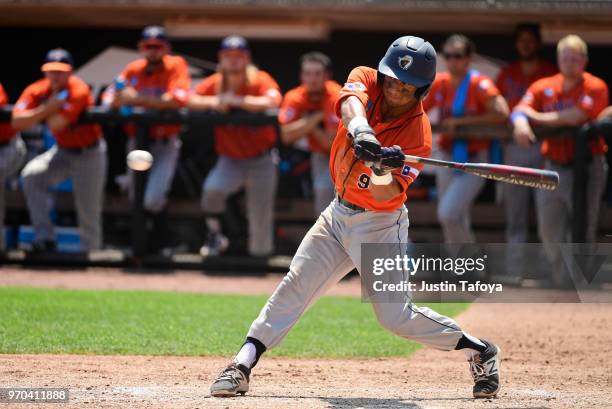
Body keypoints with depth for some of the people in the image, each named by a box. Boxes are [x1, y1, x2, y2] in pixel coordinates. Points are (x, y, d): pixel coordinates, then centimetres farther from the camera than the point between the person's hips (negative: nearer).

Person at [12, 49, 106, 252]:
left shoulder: (78, 91, -22)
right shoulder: (37, 91, -8)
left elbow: (56, 124, -33)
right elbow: (17, 121, -22)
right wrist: (47, 108, -28)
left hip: (89, 154, -4)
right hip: (62, 152, 4)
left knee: (89, 213, -2)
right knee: (31, 175, -21)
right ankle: (45, 238, -19)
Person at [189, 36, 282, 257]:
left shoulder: (261, 80, -10)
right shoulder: (214, 83, -1)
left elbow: (272, 102, -30)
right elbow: (188, 100, -11)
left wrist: (235, 100, -28)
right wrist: (212, 102, -27)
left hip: (261, 161, -1)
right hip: (230, 160, 2)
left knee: (261, 220, 0)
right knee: (212, 188, -29)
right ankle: (215, 236, -7)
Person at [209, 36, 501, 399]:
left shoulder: (418, 135, -21)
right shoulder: (365, 80, -9)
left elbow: (384, 196, -26)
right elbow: (351, 104, -33)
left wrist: (382, 171, -48)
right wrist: (361, 131, -54)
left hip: (379, 224, -5)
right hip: (339, 213, 5)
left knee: (395, 315, -7)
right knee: (295, 286, -3)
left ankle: (480, 351, 9)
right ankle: (242, 367, -2)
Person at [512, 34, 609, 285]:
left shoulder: (595, 88, -5)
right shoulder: (543, 87, 8)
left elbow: (576, 116, -19)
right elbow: (519, 110, -3)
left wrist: (539, 118, -9)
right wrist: (521, 123, -28)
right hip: (553, 167, 4)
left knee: (583, 230, -4)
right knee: (548, 229, 6)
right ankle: (561, 277, 24)